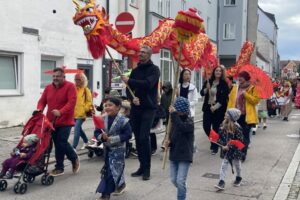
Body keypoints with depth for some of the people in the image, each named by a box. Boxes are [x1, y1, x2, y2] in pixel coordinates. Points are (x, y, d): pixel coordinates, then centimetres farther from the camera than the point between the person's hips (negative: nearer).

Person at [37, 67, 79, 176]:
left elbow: (72, 102, -19)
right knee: (57, 144, 9)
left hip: (65, 121, -5)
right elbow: (42, 101, 11)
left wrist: (61, 112, -31)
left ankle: (74, 158, 16)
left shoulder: (70, 86, -8)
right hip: (52, 121, 5)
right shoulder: (48, 87, 11)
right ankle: (59, 167, 18)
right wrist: (39, 109, -11)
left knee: (62, 142, -11)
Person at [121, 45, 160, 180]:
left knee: (144, 138, -12)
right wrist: (132, 98, -10)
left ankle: (147, 169, -2)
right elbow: (129, 89, 11)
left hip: (148, 108, -5)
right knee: (138, 138, 7)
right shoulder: (135, 70, 14)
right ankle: (142, 166, 17)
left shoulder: (154, 69, -3)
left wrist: (129, 81, -17)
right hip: (135, 108, 6)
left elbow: (148, 84, -21)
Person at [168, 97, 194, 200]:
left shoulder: (189, 121, -12)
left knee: (180, 180, -9)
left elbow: (182, 127, -35)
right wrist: (168, 141, -5)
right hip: (174, 154, 6)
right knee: (173, 179, 13)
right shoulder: (174, 120, 6)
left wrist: (174, 114, -34)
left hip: (185, 156, -6)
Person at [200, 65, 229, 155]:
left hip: (219, 109, -3)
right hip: (208, 108, 3)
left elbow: (224, 98, -8)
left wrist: (215, 106, -14)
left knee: (216, 128, 0)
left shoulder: (224, 84, -4)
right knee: (206, 126, 1)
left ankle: (214, 147, 15)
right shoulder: (208, 81, 6)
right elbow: (202, 93, 5)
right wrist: (206, 89, -15)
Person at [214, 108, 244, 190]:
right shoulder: (223, 125, -5)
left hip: (235, 150, -4)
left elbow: (239, 141, -19)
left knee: (237, 164, 19)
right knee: (223, 165, -1)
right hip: (225, 150, 4)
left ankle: (238, 178, 42)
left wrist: (229, 146, -22)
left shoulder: (237, 127, -21)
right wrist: (223, 145, -13)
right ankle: (221, 182, 0)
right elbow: (220, 136, 2)